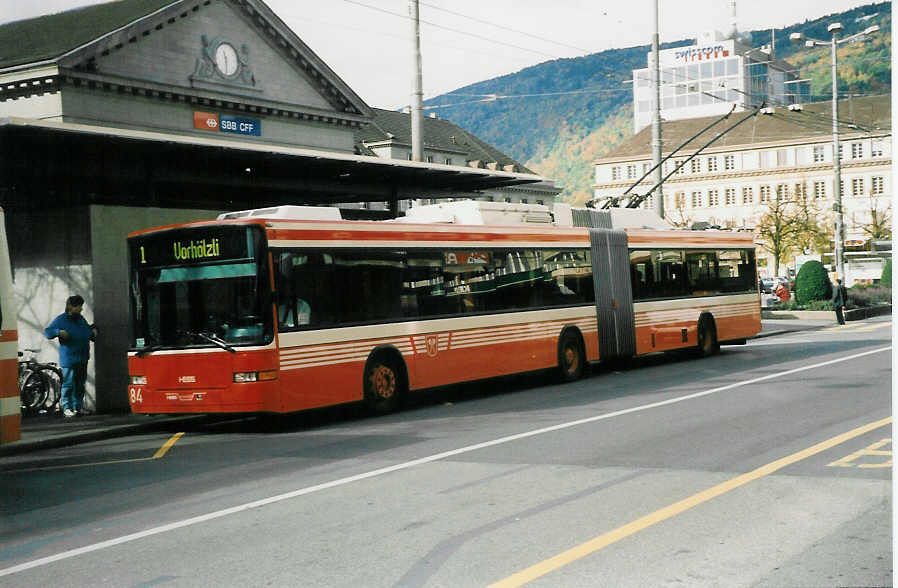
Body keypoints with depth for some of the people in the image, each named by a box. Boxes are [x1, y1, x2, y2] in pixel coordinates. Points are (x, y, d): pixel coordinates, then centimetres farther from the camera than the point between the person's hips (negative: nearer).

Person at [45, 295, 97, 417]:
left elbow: (87, 330, 33)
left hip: (82, 358, 7)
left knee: (80, 384, 11)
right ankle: (67, 408, -2)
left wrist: (93, 331, 13)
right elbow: (47, 332, -6)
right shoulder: (61, 320, -5)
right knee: (69, 384, -7)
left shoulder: (81, 319, 15)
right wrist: (58, 332, -22)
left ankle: (78, 407, 19)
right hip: (69, 359, -7)